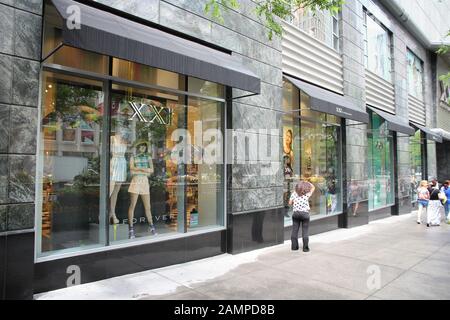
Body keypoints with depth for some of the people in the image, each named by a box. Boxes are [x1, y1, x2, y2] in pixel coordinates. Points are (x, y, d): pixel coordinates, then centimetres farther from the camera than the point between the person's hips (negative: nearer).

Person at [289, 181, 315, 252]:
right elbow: (313, 187, 8)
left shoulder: (294, 193, -3)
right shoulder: (307, 194, -8)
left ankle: (294, 246, 15)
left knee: (295, 230, 9)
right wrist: (308, 182, 13)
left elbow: (290, 203, 2)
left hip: (296, 213, 2)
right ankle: (305, 248, 8)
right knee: (305, 231, 5)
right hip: (305, 214, -2)